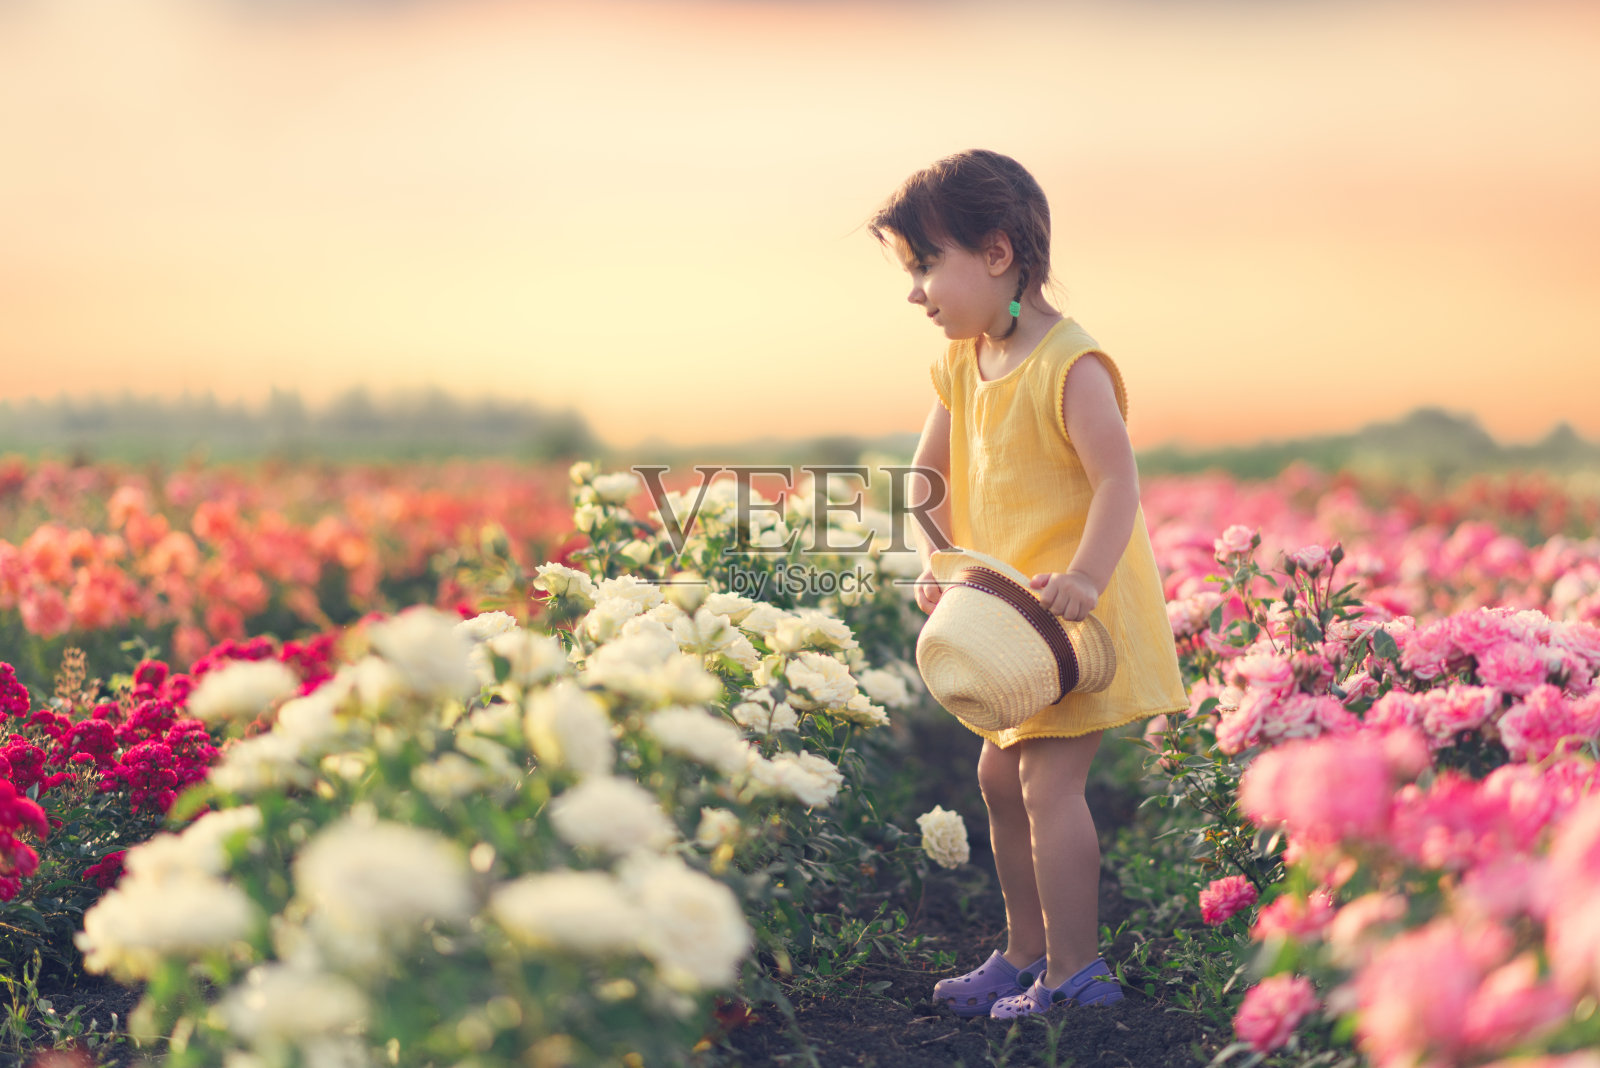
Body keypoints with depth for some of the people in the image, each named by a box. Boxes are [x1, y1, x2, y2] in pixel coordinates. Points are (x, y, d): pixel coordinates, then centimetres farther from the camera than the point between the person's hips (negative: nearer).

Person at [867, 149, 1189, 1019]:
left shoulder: (1069, 365, -20)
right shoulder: (963, 366, 6)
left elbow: (1117, 480, -25)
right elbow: (929, 474, 11)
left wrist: (1084, 576, -38)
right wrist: (936, 559, -5)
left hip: (1081, 613, -9)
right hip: (1015, 616, 9)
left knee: (1049, 783, -12)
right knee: (1000, 777, 14)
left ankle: (1076, 977, -1)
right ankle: (1025, 956, 27)